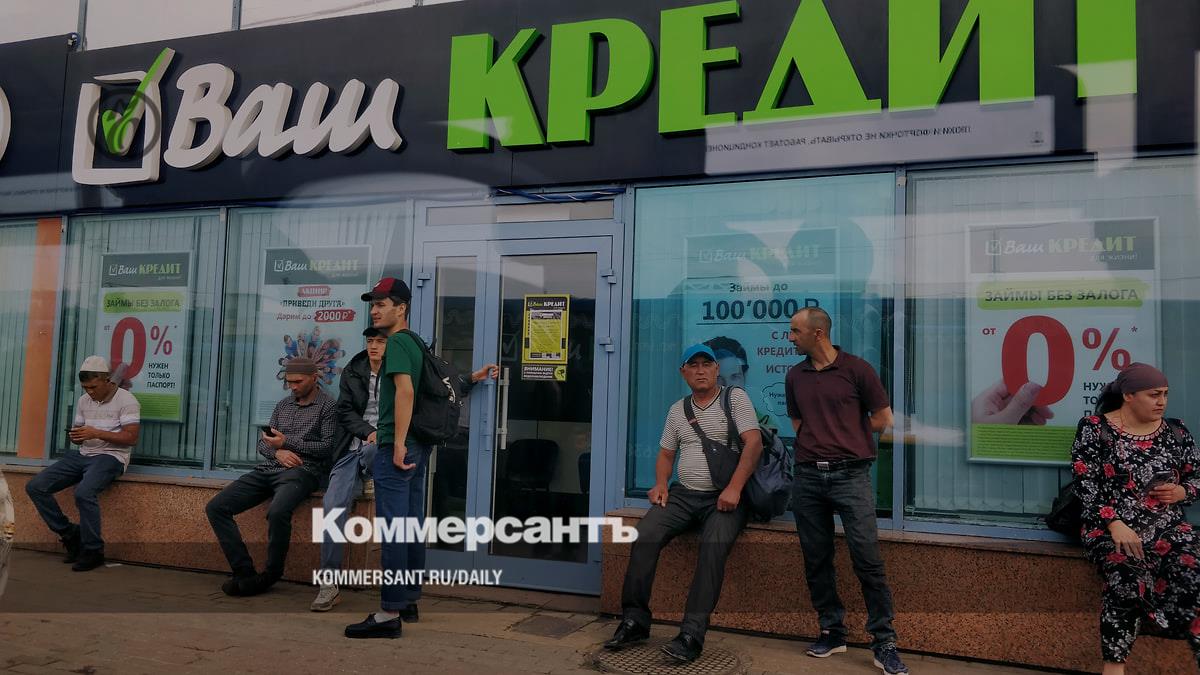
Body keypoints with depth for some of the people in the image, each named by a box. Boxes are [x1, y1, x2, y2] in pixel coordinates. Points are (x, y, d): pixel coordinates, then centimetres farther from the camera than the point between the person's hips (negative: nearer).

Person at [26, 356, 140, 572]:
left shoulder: (126, 401, -8)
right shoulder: (84, 401, 14)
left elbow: (131, 437, -15)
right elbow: (79, 435, 19)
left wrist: (96, 433, -22)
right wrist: (75, 436, -6)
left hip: (110, 456, -8)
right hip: (83, 454, 8)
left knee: (84, 493, -34)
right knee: (35, 487, -6)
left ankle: (93, 551, -16)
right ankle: (70, 535, 4)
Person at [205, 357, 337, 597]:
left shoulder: (327, 406, 3)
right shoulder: (283, 405, 22)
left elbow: (327, 447, -6)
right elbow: (262, 443, 20)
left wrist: (287, 442, -10)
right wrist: (277, 452, -4)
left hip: (302, 471, -7)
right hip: (269, 469, 7)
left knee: (277, 512, -37)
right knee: (215, 507, -8)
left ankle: (271, 574, -14)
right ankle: (244, 572, -9)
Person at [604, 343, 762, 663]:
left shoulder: (735, 398, 2)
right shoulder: (678, 410, 17)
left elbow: (753, 443, -10)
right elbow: (666, 454, 22)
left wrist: (734, 488, -20)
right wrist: (661, 484, 1)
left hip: (724, 496, -4)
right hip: (683, 493, 4)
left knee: (713, 548, -32)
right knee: (644, 536, -20)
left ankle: (692, 634, -28)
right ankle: (634, 620, -12)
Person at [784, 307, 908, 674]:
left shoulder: (857, 369, -3)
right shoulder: (795, 376, 10)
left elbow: (883, 419, 2)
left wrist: (845, 437, 7)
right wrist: (819, 441, 8)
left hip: (850, 474, -4)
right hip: (808, 476, 5)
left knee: (867, 559, -6)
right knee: (816, 560, 8)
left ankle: (884, 643, 3)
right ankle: (832, 631, 21)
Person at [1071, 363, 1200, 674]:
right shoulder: (1095, 428, -1)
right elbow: (1085, 484, -6)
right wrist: (1114, 524, -18)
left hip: (1169, 527, 4)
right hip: (1111, 526, -4)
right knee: (1127, 578, -32)